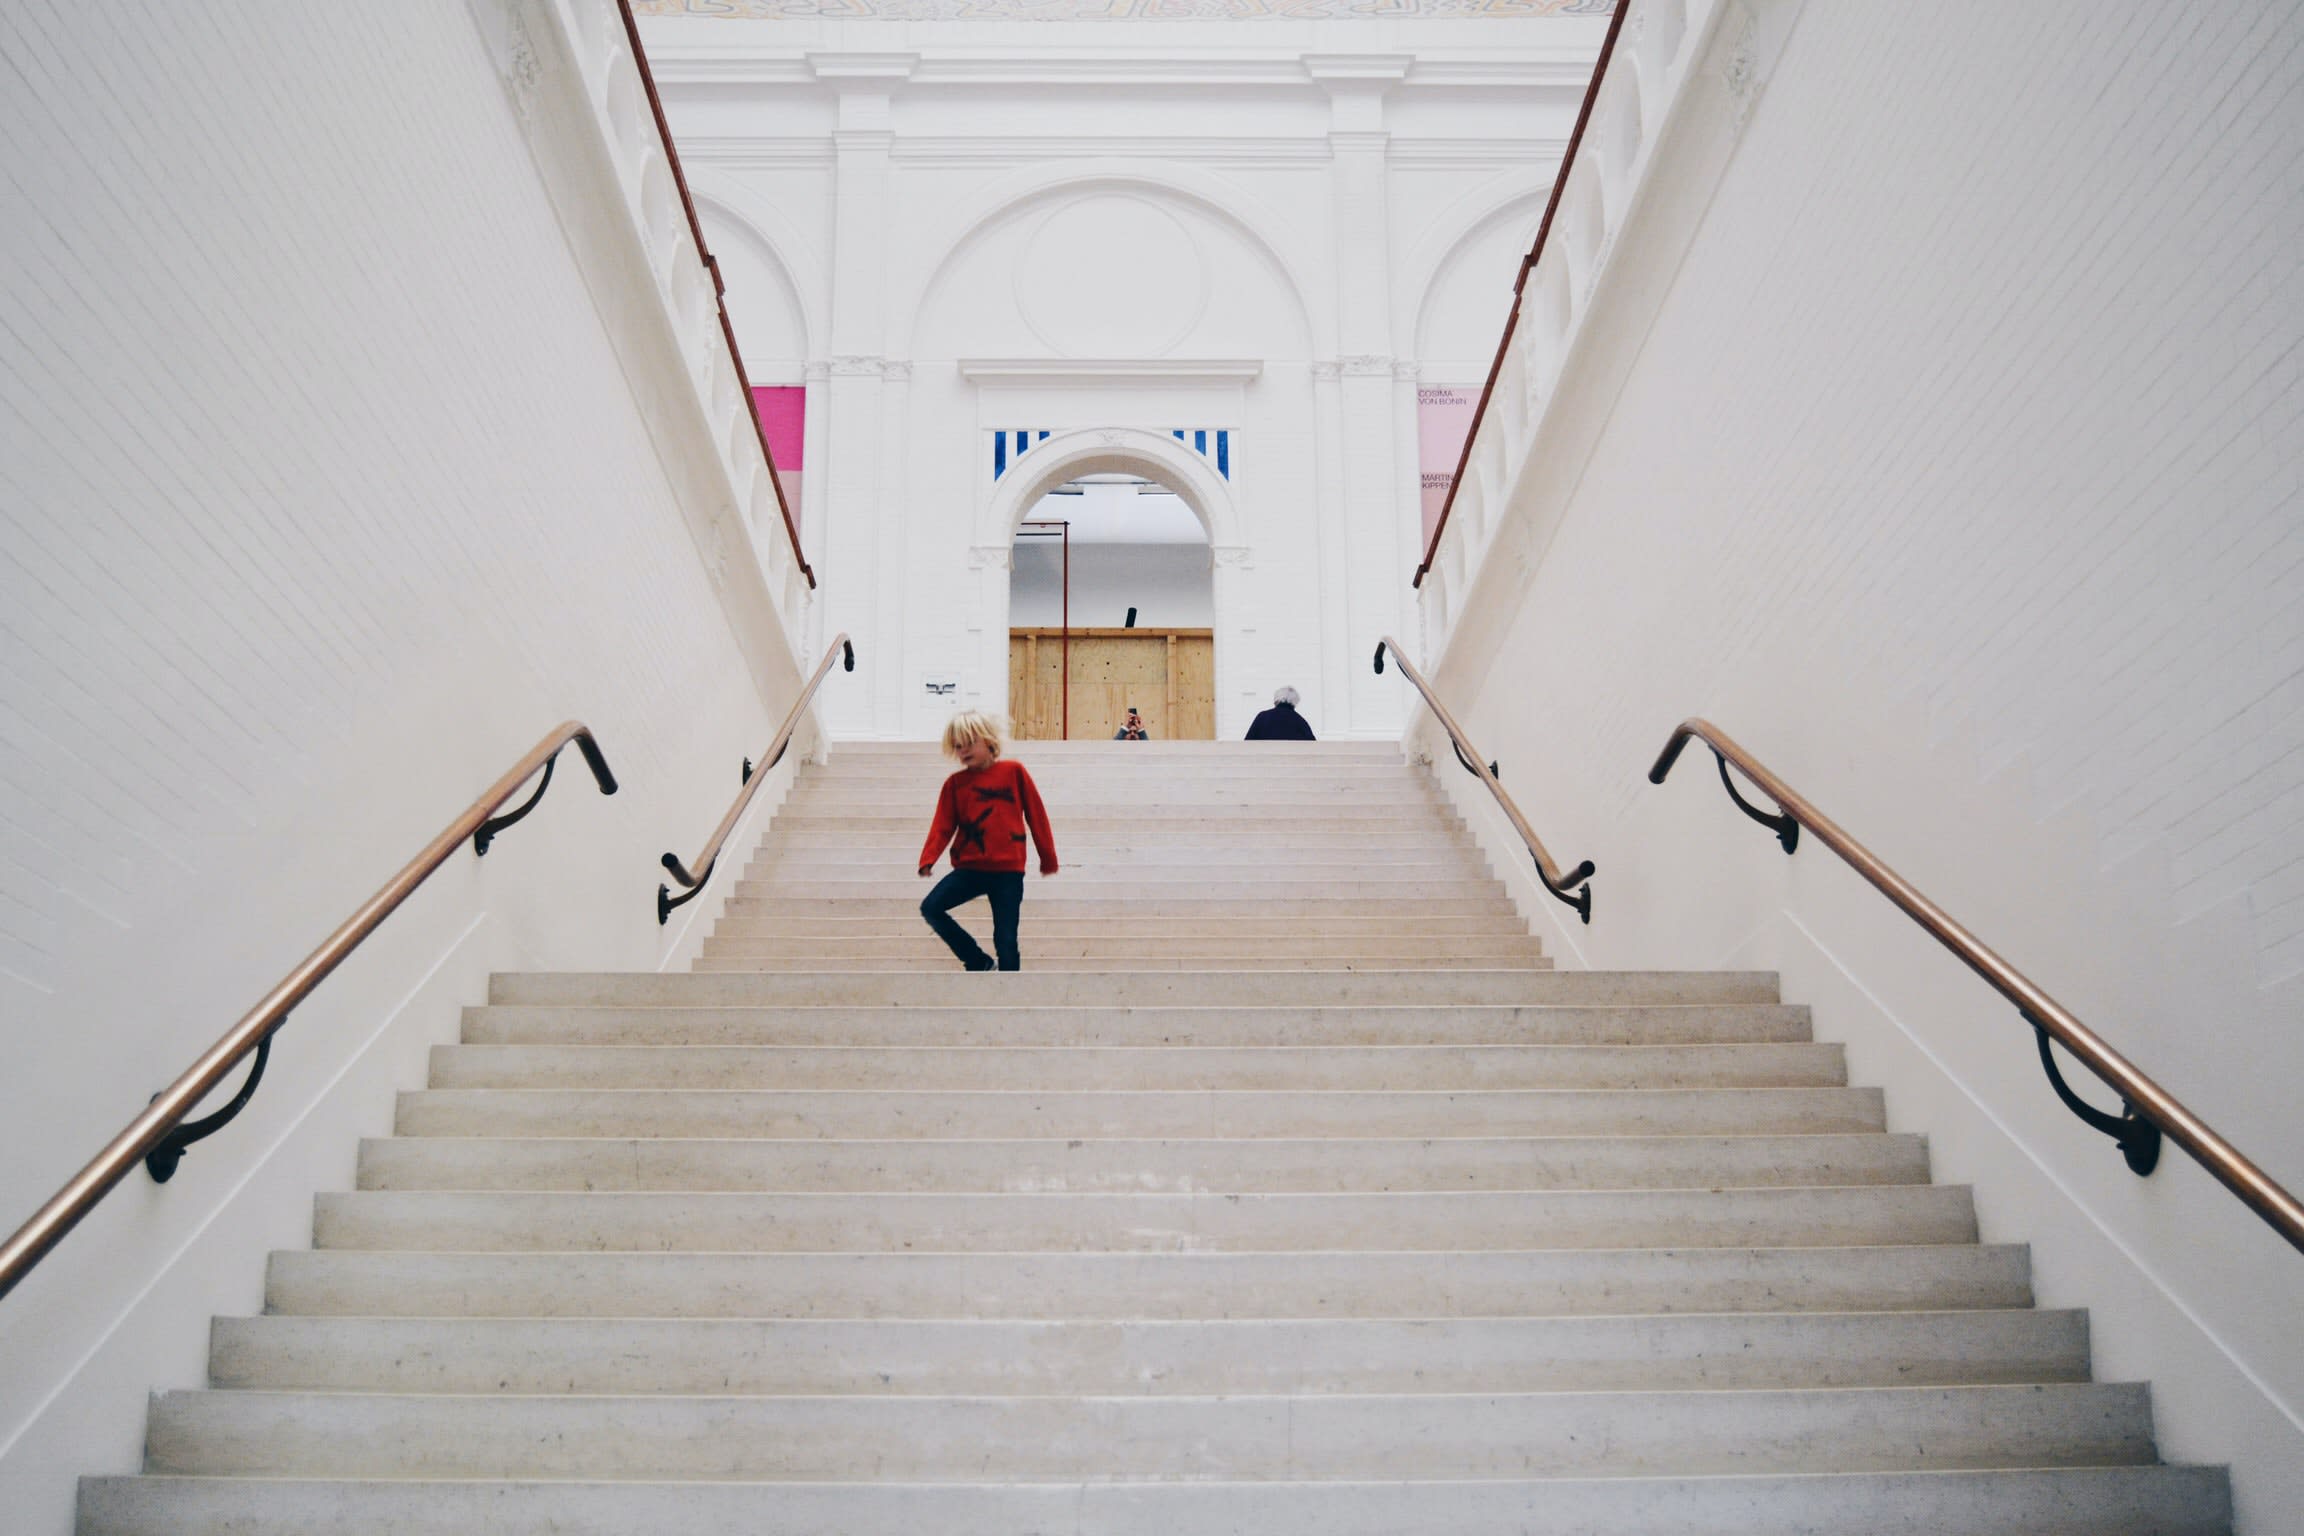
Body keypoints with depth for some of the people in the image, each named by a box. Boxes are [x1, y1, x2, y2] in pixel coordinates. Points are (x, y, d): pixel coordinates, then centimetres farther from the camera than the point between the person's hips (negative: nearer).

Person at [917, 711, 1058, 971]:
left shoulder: (1014, 772, 1)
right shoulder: (955, 783, 4)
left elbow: (1036, 815, 6)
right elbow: (943, 826, -2)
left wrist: (1048, 859, 9)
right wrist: (928, 859, -19)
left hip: (1008, 871, -2)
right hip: (970, 868, 2)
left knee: (1005, 939, -2)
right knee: (931, 908, -16)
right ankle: (979, 961, 1)